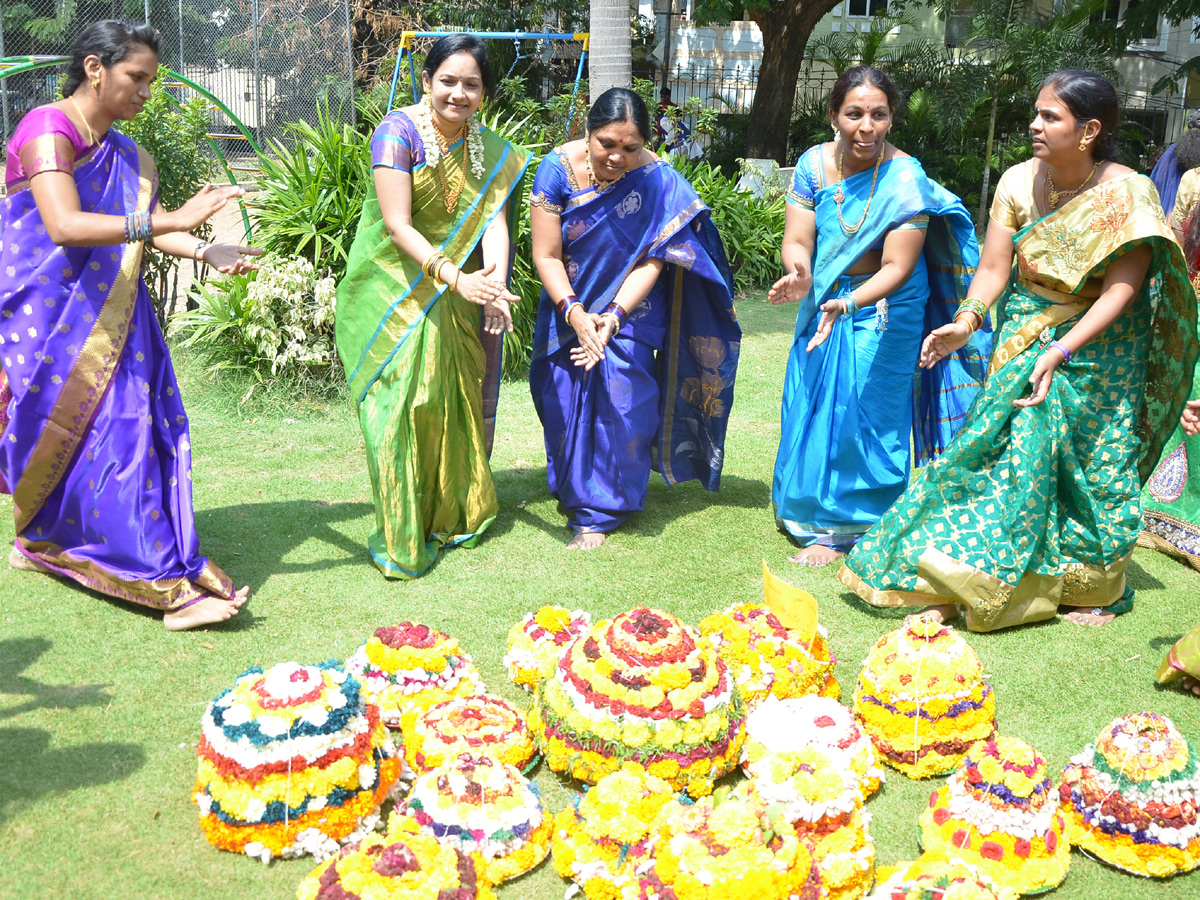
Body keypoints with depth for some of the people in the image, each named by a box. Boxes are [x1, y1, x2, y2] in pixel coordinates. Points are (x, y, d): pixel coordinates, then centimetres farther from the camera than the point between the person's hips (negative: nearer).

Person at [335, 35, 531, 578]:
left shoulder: (491, 152, 3)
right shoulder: (399, 132, -15)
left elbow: (493, 221, -8)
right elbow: (397, 224, -21)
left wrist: (493, 283, -27)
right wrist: (455, 277, -32)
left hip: (456, 295, 5)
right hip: (395, 287, -5)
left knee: (459, 400, 9)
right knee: (405, 401, -9)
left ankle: (455, 512, 27)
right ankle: (402, 536, 0)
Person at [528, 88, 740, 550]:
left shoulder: (658, 181, -19)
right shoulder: (559, 168, -17)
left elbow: (650, 261, -18)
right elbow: (546, 255, -14)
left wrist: (613, 316, -28)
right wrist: (574, 312, -26)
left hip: (630, 309, -1)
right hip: (568, 307, 2)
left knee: (621, 401, -10)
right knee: (566, 399, 6)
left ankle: (599, 511, 4)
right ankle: (572, 491, 30)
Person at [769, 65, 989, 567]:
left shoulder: (906, 179, -19)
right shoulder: (814, 164, -7)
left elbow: (897, 267, -22)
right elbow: (797, 240, -9)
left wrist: (847, 304, -38)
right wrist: (800, 276, -32)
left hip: (883, 308, -5)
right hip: (823, 302, 5)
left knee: (864, 409, -3)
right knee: (811, 403, 14)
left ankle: (842, 528, 11)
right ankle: (804, 506, 35)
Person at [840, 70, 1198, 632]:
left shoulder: (1127, 194, -17)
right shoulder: (1018, 182, -7)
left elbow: (1122, 288, -23)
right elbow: (993, 268, -7)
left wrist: (1060, 352, -33)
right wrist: (966, 322, -26)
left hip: (1099, 346, -2)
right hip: (1024, 336, 2)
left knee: (1095, 462, 5)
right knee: (1003, 451, -3)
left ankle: (1096, 587, 25)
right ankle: (960, 587, 4)